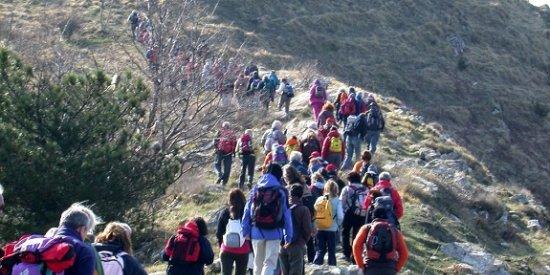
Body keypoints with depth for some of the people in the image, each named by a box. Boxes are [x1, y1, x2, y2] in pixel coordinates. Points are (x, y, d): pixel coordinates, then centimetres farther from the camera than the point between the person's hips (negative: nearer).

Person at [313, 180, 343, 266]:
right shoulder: (337, 201, -9)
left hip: (320, 229, 2)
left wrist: (316, 225, 9)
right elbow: (340, 216, -13)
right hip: (332, 229, -2)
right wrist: (337, 224, 5)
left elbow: (314, 214, -1)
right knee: (332, 251, 11)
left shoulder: (319, 199, -1)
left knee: (320, 250, 11)